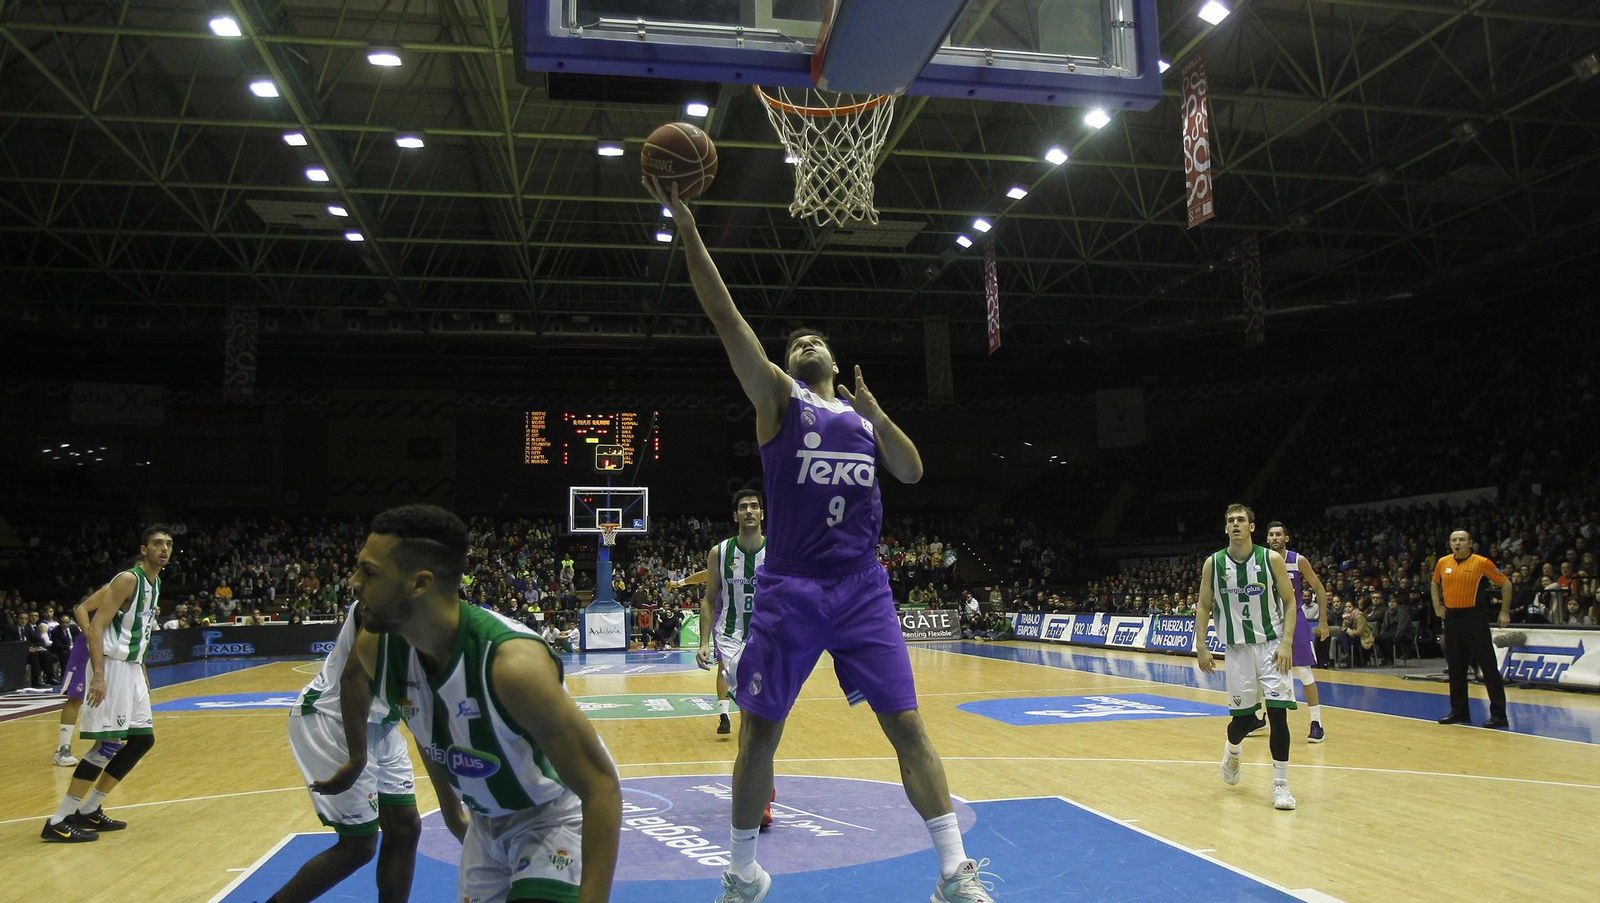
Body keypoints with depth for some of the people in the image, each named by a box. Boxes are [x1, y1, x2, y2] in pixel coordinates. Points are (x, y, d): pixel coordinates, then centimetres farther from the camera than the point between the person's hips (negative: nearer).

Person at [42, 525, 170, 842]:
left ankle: (89, 811, 19)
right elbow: (95, 628, -21)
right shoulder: (127, 579, -15)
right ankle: (58, 822, -2)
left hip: (132, 668, 10)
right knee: (110, 743, -11)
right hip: (112, 667, -10)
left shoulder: (154, 583, 13)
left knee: (142, 739, 10)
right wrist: (98, 675, -28)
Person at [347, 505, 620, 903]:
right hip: (485, 821, 6)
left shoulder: (513, 661, -35)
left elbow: (602, 787, -30)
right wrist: (450, 806, 19)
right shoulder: (376, 652, -14)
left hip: (555, 816, -6)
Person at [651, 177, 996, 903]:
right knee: (759, 731, 4)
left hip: (863, 586, 3)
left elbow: (913, 473, 10)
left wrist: (879, 417, -6)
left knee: (906, 723, -1)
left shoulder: (861, 412, 18)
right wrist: (685, 226, -13)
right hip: (789, 589, -2)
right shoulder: (778, 397, 5)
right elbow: (726, 318, -5)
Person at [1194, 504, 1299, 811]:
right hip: (1237, 648, 1)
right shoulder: (1213, 564, -2)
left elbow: (1290, 601, -1)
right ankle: (1232, 750, 38)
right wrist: (1201, 648, -2)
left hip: (1271, 645, -1)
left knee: (1278, 714, -9)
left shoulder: (1271, 559, -6)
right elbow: (1204, 607, 5)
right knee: (1243, 718, 3)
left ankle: (1281, 784, 4)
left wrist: (1286, 642, -11)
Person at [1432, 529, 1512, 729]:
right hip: (1451, 618, 5)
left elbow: (1505, 583, -2)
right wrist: (1437, 605, 15)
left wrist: (1505, 612, -4)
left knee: (1488, 666, -3)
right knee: (1455, 667, 11)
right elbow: (1435, 584, 25)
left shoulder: (1482, 563, -8)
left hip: (1474, 618, -5)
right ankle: (1459, 712, 21)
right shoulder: (1443, 563, 6)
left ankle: (1498, 714, 2)